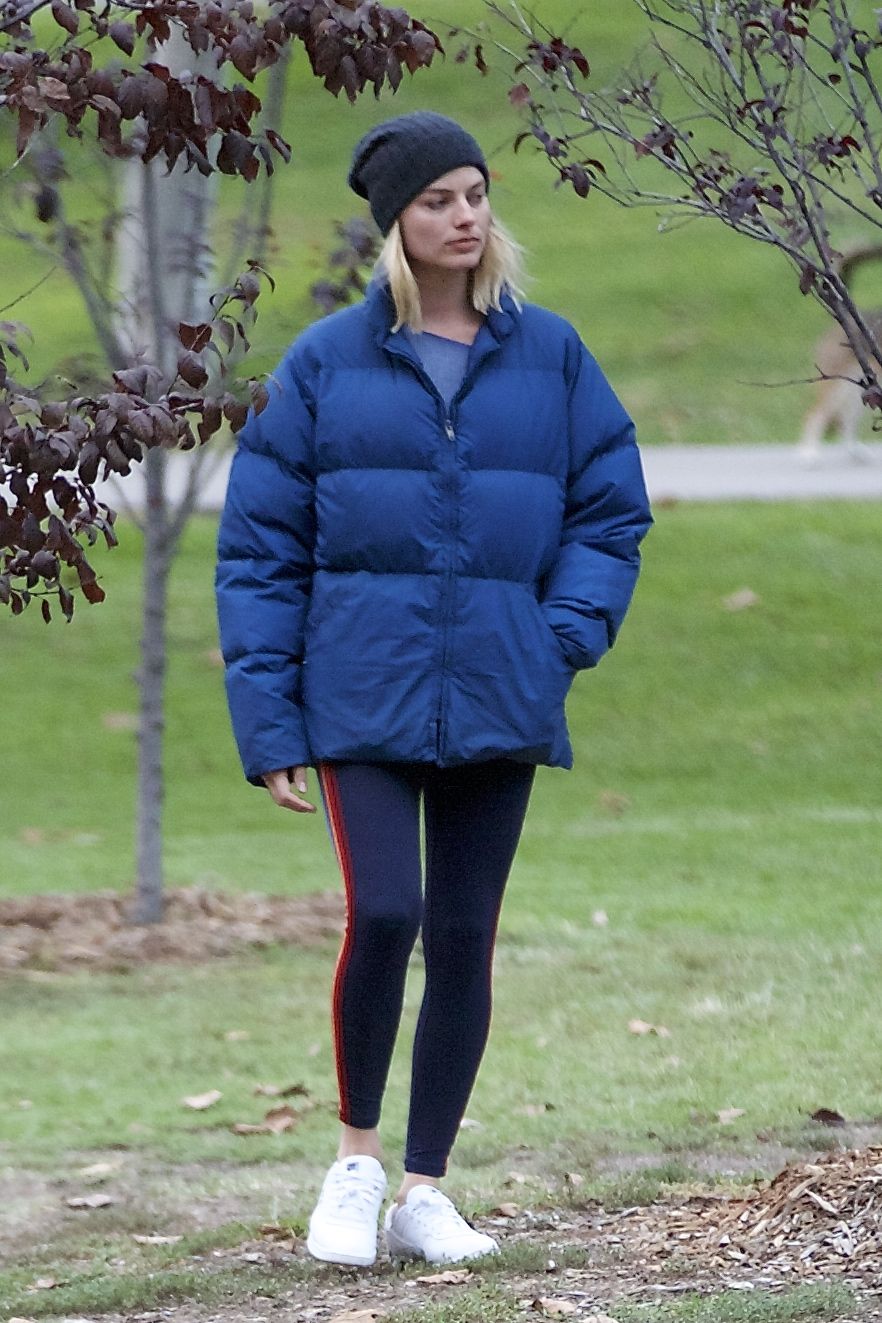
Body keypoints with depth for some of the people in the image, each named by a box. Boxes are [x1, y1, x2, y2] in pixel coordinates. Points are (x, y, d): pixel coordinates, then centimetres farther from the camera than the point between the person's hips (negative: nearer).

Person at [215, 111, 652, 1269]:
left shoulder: (550, 357, 5)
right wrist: (267, 724, -4)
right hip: (364, 694, -2)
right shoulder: (325, 365, 1)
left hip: (497, 697, 2)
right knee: (383, 914, -16)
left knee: (464, 939, 5)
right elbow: (261, 549, 2)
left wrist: (569, 632, -8)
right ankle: (358, 1158, 5)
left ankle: (426, 1192, 16)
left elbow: (610, 512, 10)